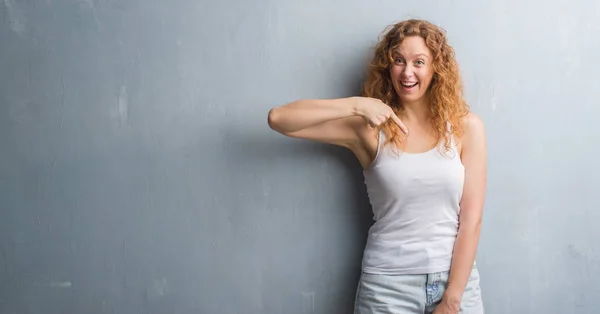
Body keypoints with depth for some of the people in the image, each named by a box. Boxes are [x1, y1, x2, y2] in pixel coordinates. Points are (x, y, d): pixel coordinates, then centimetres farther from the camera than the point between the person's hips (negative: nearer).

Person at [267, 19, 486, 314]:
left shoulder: (466, 127, -2)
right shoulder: (369, 128, -5)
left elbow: (471, 219, -5)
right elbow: (278, 118, -14)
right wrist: (356, 104, -20)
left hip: (457, 279, 1)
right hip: (388, 284, 0)